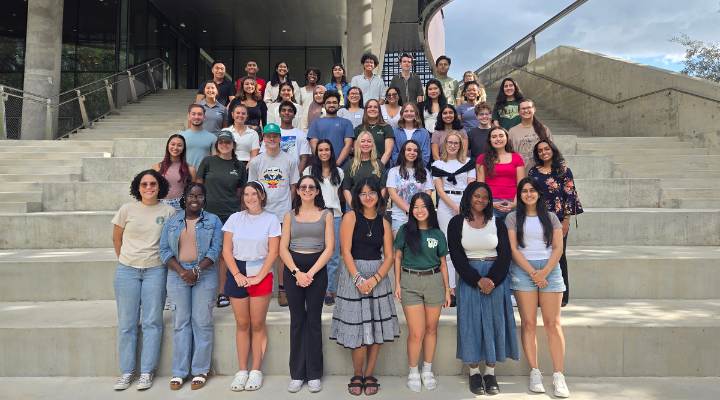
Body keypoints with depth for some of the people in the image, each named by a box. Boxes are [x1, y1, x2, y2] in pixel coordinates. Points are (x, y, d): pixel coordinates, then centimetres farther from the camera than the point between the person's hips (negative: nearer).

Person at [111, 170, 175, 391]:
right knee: (126, 323, 6)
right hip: (127, 271, 1)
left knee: (152, 322, 2)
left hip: (155, 271, -1)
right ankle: (127, 371, 18)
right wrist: (126, 261, 13)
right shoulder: (127, 209, 0)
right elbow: (117, 238, 11)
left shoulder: (169, 211, -2)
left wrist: (167, 262, 2)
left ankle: (147, 371, 13)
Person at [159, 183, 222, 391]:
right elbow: (164, 250, 4)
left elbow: (216, 249, -3)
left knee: (202, 323, 0)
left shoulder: (213, 221, 7)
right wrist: (182, 271, -10)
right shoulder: (172, 222, 12)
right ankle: (179, 371, 12)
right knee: (180, 323, 4)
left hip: (204, 275, -2)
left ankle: (200, 371, 10)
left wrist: (197, 270, -14)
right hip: (177, 275, 2)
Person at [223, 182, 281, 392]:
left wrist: (258, 277, -10)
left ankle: (256, 370, 11)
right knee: (242, 324, 5)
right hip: (237, 275, 2)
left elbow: (273, 252, -3)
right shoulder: (235, 219, 7)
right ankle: (242, 370, 13)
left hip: (261, 275, -2)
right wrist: (237, 275, -7)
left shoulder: (271, 219, 1)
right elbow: (226, 250, 4)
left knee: (257, 324, 0)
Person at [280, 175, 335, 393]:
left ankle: (314, 374, 12)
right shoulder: (290, 215, 9)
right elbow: (283, 248, 3)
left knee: (314, 320, 2)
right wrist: (297, 272, -11)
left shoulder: (326, 215, 5)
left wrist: (310, 273, -11)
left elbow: (329, 248, -2)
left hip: (317, 269, -1)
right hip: (292, 269, 1)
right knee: (297, 320, 5)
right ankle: (297, 374, 14)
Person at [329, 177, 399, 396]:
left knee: (376, 327, 4)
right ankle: (357, 375, 17)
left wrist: (375, 279, -11)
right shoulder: (351, 217, -1)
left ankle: (369, 375, 18)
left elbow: (389, 256, 3)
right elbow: (346, 251, -7)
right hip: (353, 275, -3)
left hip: (378, 276, 3)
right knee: (358, 326, -3)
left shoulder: (383, 222, 8)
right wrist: (358, 279, -14)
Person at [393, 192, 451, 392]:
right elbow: (398, 258, 4)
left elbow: (442, 263, 10)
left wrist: (447, 290, 8)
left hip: (434, 282, 2)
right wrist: (397, 284, -2)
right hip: (410, 282, -2)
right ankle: (413, 372, 17)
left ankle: (427, 371, 26)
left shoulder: (438, 234, 5)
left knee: (431, 329, 10)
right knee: (416, 333, -3)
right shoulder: (405, 231, 1)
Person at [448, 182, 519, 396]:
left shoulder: (497, 223, 6)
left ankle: (490, 373, 14)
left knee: (494, 322, 3)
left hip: (496, 279, 2)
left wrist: (492, 279, -14)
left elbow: (505, 254, 0)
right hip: (469, 279, -1)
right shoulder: (457, 223, 1)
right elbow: (457, 257, -5)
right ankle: (474, 373, 12)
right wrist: (478, 280, -14)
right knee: (471, 323, 1)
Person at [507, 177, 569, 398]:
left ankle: (558, 376, 0)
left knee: (553, 324, -4)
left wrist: (545, 271, -10)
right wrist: (532, 272, -10)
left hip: (549, 269, 1)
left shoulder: (551, 217, 11)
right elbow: (513, 248, -1)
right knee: (528, 323, -1)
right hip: (522, 270, -1)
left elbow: (558, 248, 4)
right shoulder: (513, 218, 7)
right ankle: (535, 373, 7)